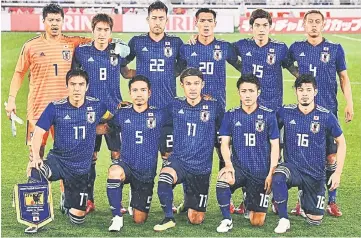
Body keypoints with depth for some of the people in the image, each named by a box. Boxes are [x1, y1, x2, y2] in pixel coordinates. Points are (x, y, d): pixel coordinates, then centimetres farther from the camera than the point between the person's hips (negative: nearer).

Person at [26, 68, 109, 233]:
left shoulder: (97, 106, -4)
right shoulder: (55, 107, -8)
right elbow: (38, 132, -10)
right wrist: (36, 156, -24)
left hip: (81, 168, 2)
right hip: (58, 160, -2)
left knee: (78, 218, 5)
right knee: (36, 173, -38)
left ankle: (69, 203, 42)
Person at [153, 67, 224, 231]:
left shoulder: (214, 107, -2)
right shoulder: (174, 106, 1)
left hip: (202, 168, 0)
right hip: (178, 160, 0)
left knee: (195, 220, 8)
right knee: (164, 177, -37)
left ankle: (191, 202, 43)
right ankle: (169, 218, -15)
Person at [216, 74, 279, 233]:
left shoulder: (269, 115, -3)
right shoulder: (231, 115, 1)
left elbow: (275, 146, 0)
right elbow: (225, 143, -1)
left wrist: (271, 173, -8)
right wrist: (228, 164, -19)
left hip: (261, 171, 0)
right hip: (238, 166, 0)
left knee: (257, 222, 1)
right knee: (222, 181, -36)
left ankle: (250, 203, 37)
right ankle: (227, 220, -13)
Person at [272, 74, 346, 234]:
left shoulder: (326, 116, -10)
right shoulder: (285, 113, -8)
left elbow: (341, 142, 2)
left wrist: (338, 173, -3)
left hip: (315, 173, 1)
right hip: (292, 166, -1)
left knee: (315, 220, 6)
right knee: (278, 178, -37)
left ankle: (304, 200, 39)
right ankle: (284, 220, -19)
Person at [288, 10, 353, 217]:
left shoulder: (335, 49, 3)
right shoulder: (296, 48, 5)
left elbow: (344, 77, 6)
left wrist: (350, 103, 0)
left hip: (328, 109, -1)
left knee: (331, 156, 0)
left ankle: (331, 201, 10)